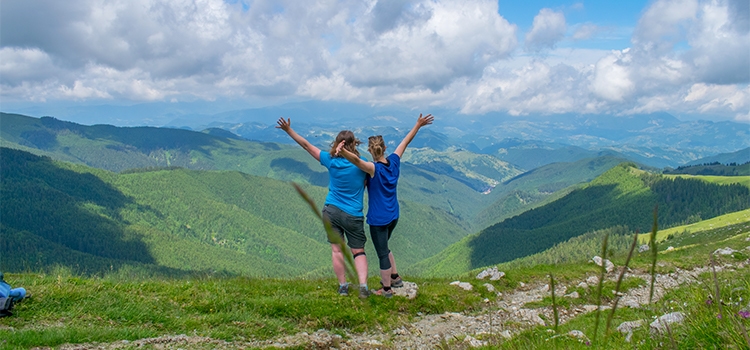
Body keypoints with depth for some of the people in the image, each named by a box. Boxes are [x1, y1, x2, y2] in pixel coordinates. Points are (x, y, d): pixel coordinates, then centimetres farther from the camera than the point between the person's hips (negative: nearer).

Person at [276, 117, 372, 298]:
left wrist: (289, 130, 6)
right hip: (353, 215, -1)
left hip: (332, 210, 1)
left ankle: (343, 286, 13)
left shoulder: (331, 161, -5)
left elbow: (307, 145, 0)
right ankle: (363, 286, -6)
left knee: (337, 250, 10)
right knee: (358, 251, 8)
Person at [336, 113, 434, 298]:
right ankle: (395, 278, 37)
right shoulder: (394, 161, -4)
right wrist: (418, 125, 20)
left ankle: (386, 289, 19)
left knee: (382, 252, 6)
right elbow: (405, 141, 8)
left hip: (378, 219, -7)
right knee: (384, 248, 28)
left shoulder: (374, 169, -21)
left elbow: (356, 160, -42)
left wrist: (342, 151, -59)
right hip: (393, 216, 7)